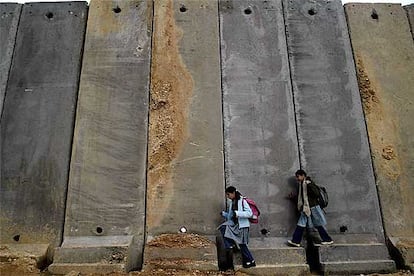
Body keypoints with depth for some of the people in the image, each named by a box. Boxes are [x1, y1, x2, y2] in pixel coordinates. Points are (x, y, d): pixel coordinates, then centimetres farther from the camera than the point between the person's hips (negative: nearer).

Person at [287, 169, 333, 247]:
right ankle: (295, 241, 5)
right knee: (301, 224, 4)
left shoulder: (309, 183, -12)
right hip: (305, 208, 8)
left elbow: (317, 193, -22)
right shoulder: (301, 184, 14)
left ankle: (328, 240, 19)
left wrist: (310, 185, -31)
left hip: (313, 207, -8)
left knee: (318, 225, 3)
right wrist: (293, 196, 16)